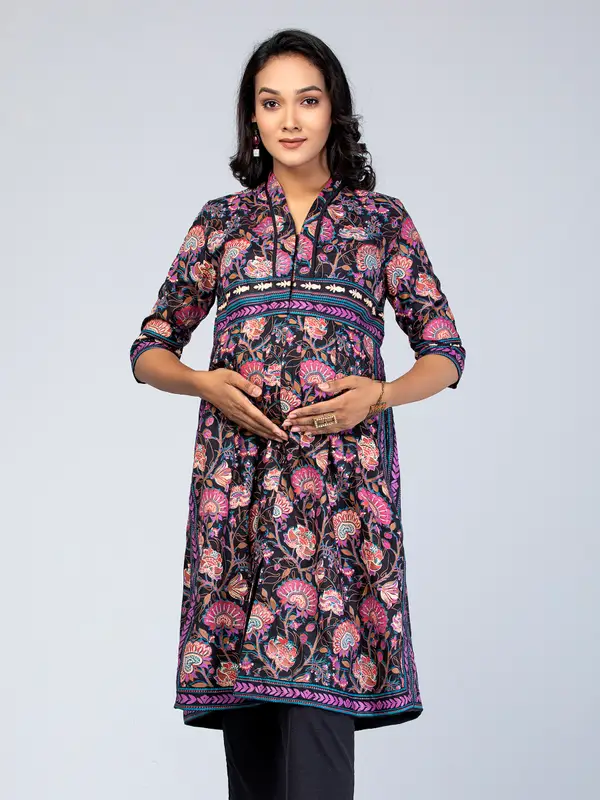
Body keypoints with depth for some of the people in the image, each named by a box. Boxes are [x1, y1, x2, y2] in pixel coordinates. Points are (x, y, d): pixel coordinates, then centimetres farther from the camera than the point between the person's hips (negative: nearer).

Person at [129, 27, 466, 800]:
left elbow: (445, 352, 11)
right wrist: (205, 382, -5)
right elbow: (149, 349, 16)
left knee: (319, 678, -12)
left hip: (340, 473, -2)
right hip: (239, 472, 2)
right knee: (241, 684, 0)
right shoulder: (222, 220, 13)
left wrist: (380, 394, -8)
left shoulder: (381, 219, 10)